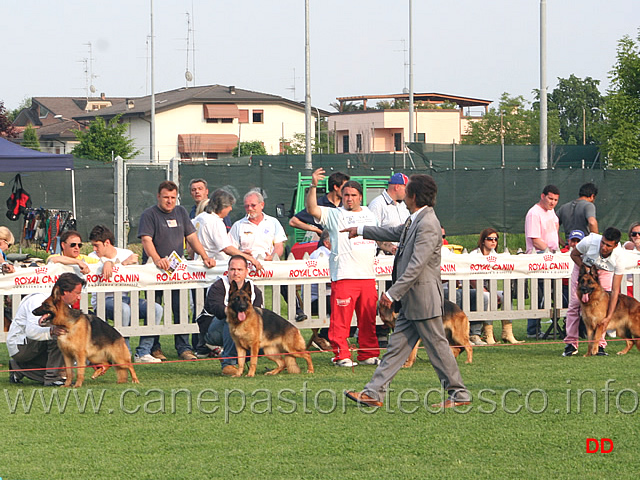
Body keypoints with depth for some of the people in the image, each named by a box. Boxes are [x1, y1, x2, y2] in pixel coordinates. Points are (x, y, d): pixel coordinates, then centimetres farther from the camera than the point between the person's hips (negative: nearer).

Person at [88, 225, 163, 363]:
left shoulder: (126, 253, 11)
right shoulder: (94, 257, 2)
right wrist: (123, 263, -23)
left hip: (124, 297, 4)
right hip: (103, 300, -4)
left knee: (156, 309, -17)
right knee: (124, 309, -38)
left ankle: (143, 353, -15)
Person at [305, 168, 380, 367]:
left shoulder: (368, 214, 19)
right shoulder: (334, 215, 2)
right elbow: (312, 209, -13)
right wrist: (313, 186, -22)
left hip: (368, 275, 5)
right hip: (344, 275, -5)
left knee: (368, 318, 8)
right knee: (340, 318, -7)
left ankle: (368, 354, 16)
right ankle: (341, 356, -2)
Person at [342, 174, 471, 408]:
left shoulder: (428, 224, -20)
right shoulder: (415, 221, 12)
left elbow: (416, 266, -25)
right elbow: (394, 233, 32)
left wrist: (392, 293, -25)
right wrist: (361, 230, 41)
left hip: (423, 299, -10)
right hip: (410, 301, 10)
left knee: (437, 346, -1)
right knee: (397, 346, 8)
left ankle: (459, 394, 8)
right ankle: (374, 393, 8)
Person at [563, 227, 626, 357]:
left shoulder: (619, 256, -36)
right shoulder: (589, 241, -38)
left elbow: (615, 290, -32)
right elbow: (574, 254, -13)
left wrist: (609, 317, -34)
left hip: (605, 271, 0)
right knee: (575, 303, -6)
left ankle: (599, 345, -7)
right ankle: (571, 344, 1)